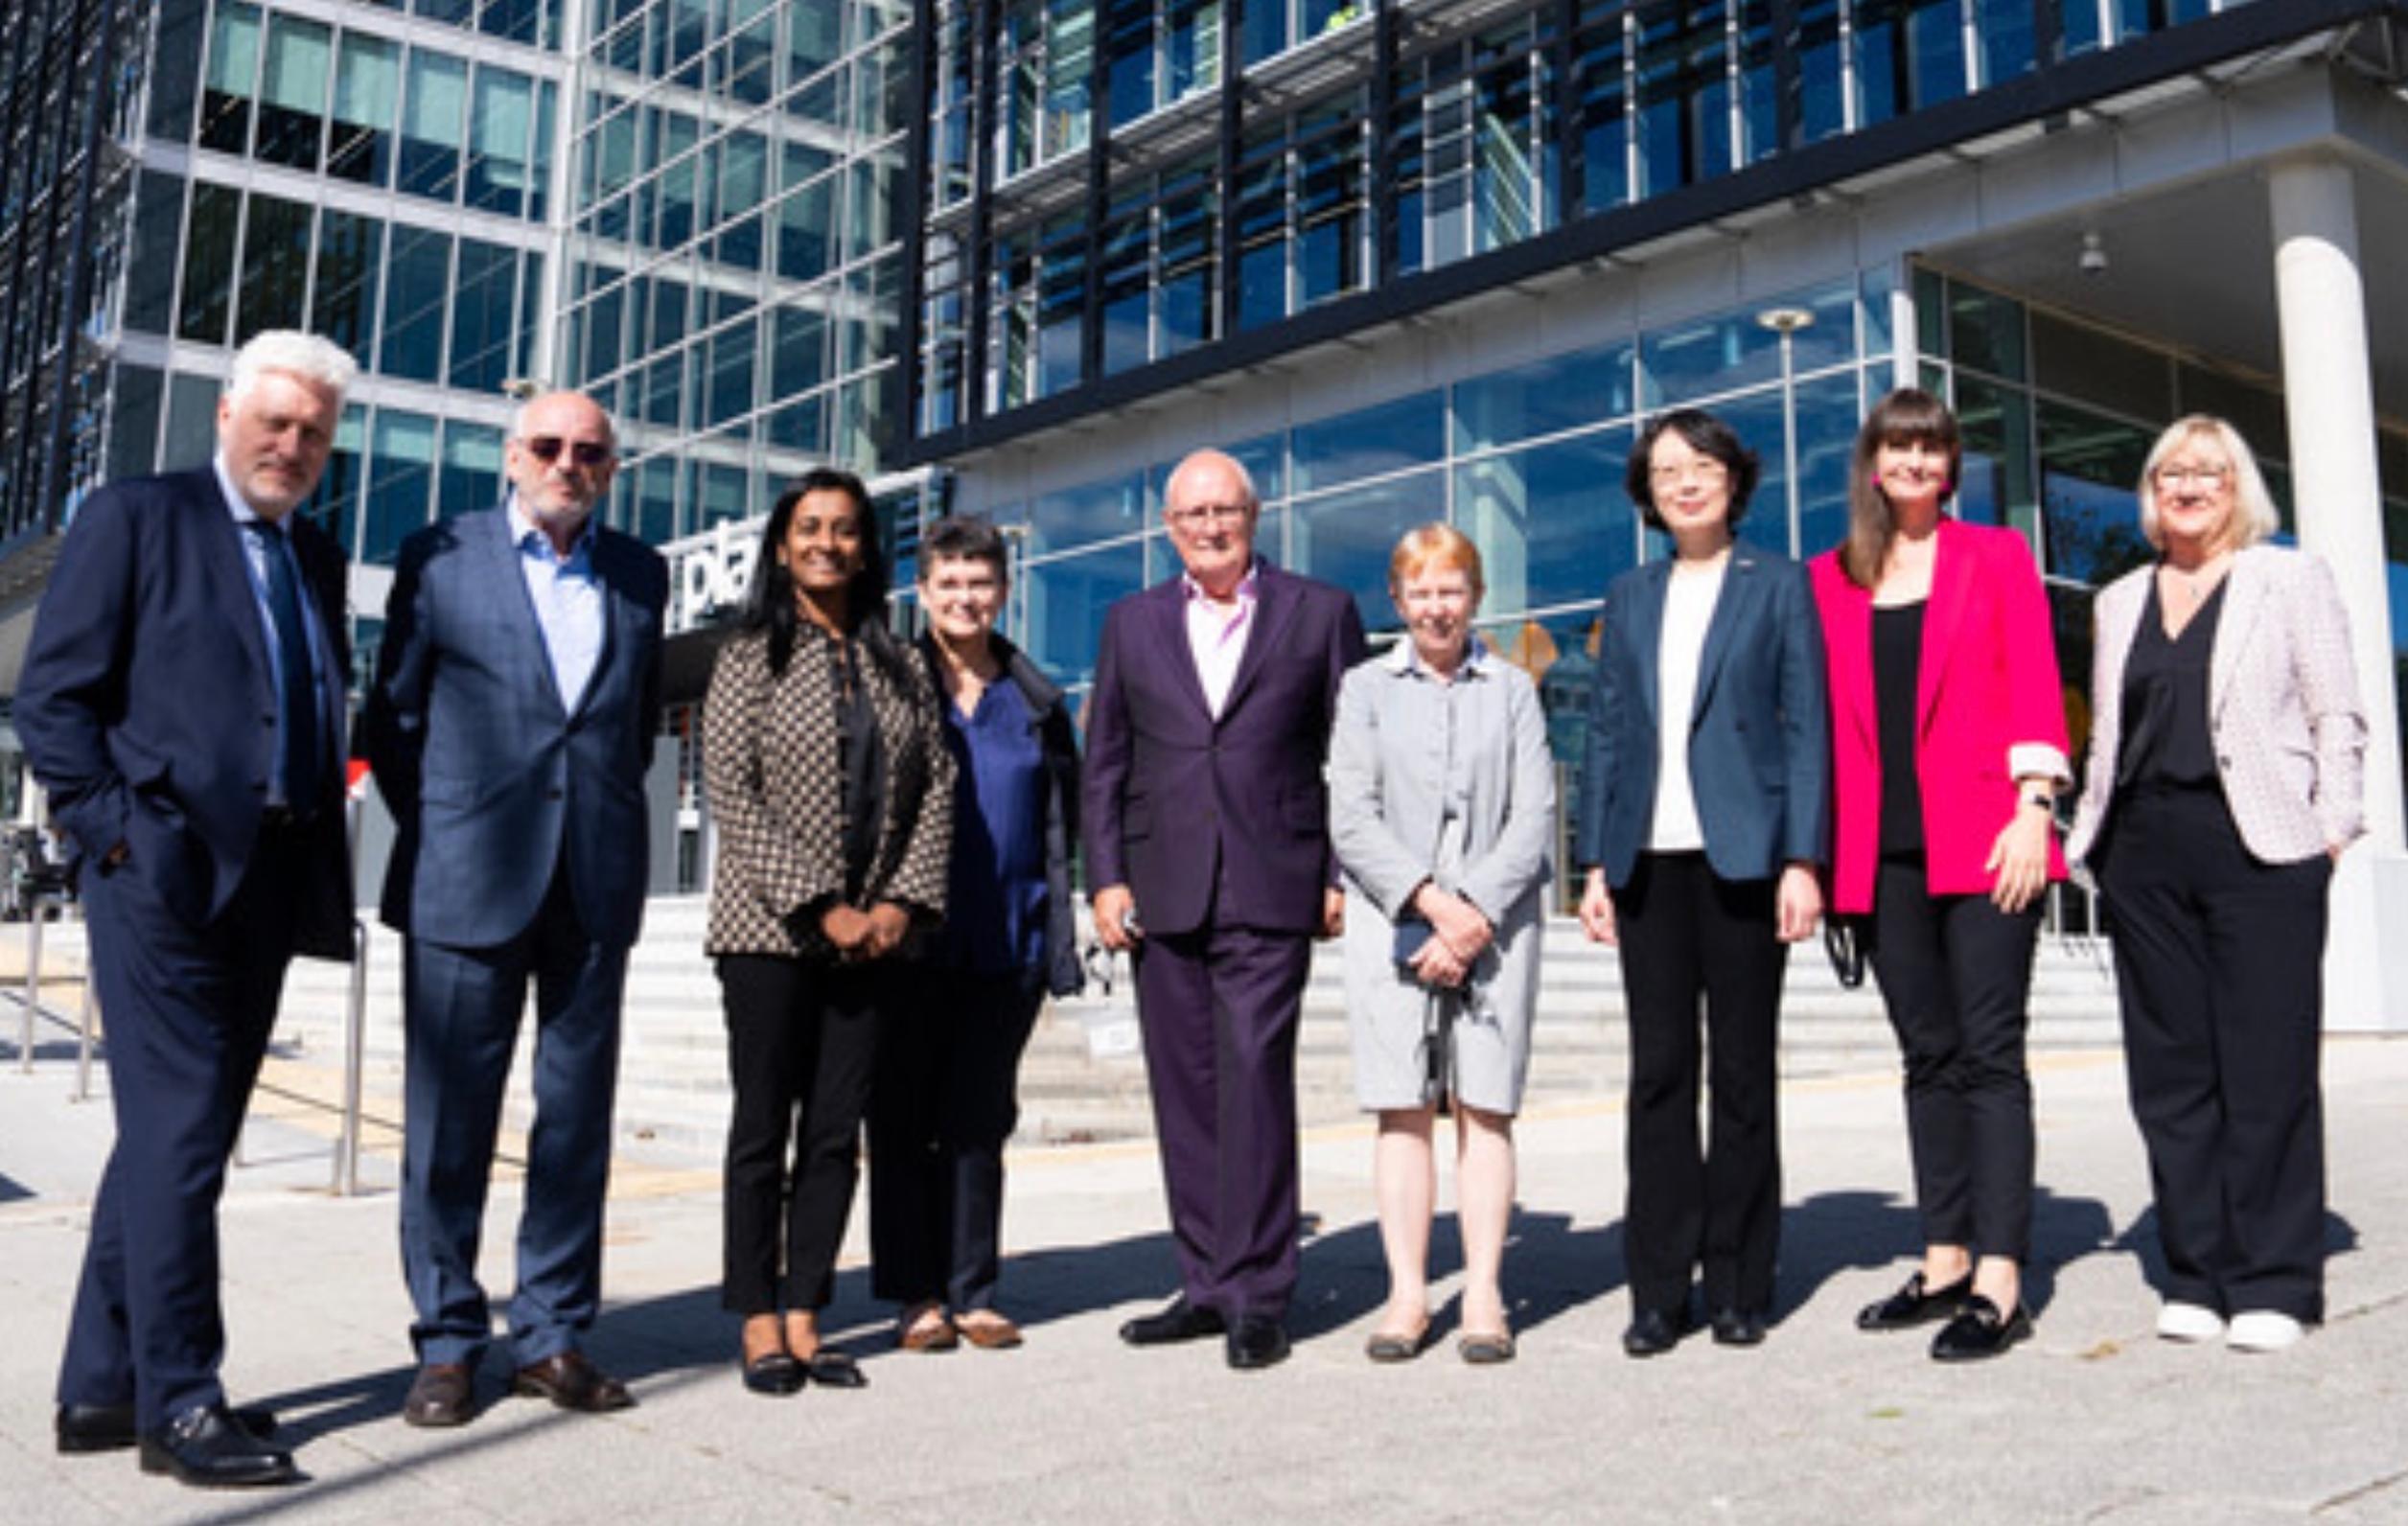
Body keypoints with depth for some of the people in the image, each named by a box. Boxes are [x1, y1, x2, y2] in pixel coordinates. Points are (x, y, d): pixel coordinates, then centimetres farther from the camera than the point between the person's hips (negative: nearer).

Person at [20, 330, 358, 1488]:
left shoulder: (316, 558, 18)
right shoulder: (136, 518, 0)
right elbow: (51, 695, -5)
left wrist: (321, 849, 6)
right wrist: (117, 833, -12)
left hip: (270, 881, 7)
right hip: (166, 872, -7)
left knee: (172, 1135, 12)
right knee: (179, 1138, -6)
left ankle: (102, 1390, 22)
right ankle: (177, 1403, 3)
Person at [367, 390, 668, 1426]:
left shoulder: (639, 573, 11)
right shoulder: (439, 557, 4)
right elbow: (392, 717, 6)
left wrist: (605, 820, 10)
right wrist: (437, 835, 3)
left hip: (596, 883, 3)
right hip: (468, 879, -2)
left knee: (578, 1117, 6)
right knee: (450, 1117, 2)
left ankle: (554, 1336, 17)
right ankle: (447, 1344, 14)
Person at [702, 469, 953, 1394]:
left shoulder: (898, 667, 12)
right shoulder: (752, 657, 1)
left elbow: (935, 790, 9)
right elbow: (733, 797, -7)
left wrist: (901, 904, -3)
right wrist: (819, 907, -12)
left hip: (874, 935, 4)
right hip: (770, 932, -3)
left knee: (837, 1133, 6)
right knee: (763, 1129, 2)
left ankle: (804, 1317, 14)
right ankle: (759, 1326, 12)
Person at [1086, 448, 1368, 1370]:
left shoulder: (1320, 613, 7)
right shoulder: (1132, 623, 15)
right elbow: (1104, 763, 13)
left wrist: (1344, 876, -1)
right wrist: (1106, 877, 3)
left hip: (1269, 893, -3)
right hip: (1163, 896, 3)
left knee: (1255, 1079, -9)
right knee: (1184, 1092, 6)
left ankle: (1258, 1295, 0)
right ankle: (1206, 1285, 17)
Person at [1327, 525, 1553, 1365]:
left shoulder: (1512, 690, 12)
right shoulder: (1365, 689, 10)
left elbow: (1535, 816, 3)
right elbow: (1352, 821, 1)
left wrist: (1477, 909, -10)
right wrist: (1430, 901, -11)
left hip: (1496, 924, 0)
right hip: (1391, 925, 0)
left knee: (1485, 1107, 0)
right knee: (1402, 1111, -1)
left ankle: (1483, 1296, 6)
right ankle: (1407, 1294, 6)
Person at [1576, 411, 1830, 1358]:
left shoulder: (1778, 586, 7)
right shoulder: (1629, 598, 16)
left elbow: (1806, 727, 1)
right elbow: (1607, 734, 14)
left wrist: (1802, 860, -9)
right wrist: (1596, 863, 6)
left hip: (1742, 854, -3)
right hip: (1650, 859, 3)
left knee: (1743, 1072, 2)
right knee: (1659, 1072, 4)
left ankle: (1738, 1286, 13)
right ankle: (1659, 1290, 10)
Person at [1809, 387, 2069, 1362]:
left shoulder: (1997, 556, 8)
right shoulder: (1831, 579, 13)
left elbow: (2035, 688, 1)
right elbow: (1828, 714, 11)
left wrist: (2033, 807, -10)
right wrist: (1828, 844, 5)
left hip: (1982, 836, -3)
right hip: (1883, 846, 3)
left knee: (1989, 1054, -6)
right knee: (1929, 1056, 9)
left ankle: (1998, 1283, -6)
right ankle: (1944, 1264, 16)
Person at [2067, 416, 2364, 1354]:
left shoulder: (2290, 578, 9)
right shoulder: (2121, 601, 18)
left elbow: (2337, 719, 4)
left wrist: (2332, 827, -5)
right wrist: (2091, 832, 8)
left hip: (2259, 845, -3)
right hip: (2146, 850, 4)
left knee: (2268, 1066, -3)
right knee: (2171, 1069, 4)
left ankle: (2275, 1281, 6)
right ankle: (2199, 1275, 12)